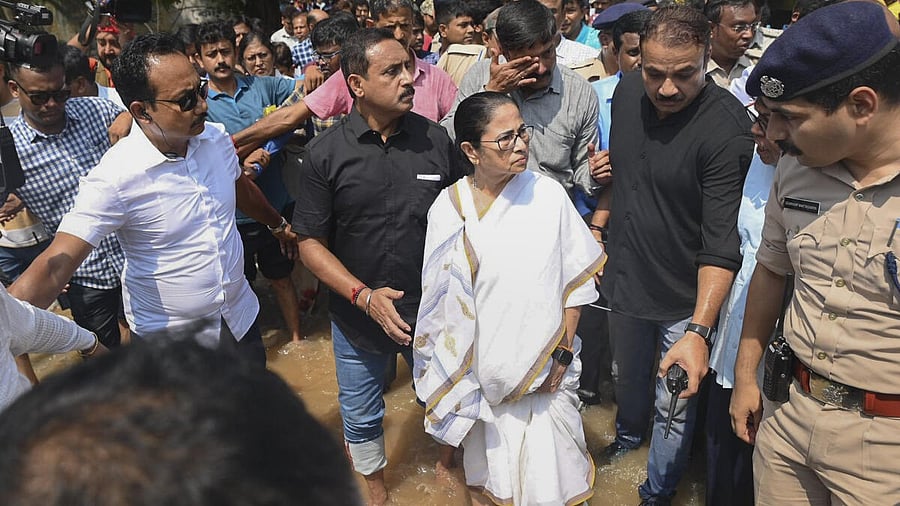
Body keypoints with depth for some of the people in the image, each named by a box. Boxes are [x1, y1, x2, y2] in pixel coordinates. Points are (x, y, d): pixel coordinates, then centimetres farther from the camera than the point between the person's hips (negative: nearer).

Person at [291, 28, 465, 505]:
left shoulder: (435, 139, -8)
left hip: (433, 310, 1)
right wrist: (364, 296, -20)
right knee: (361, 416, 19)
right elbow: (311, 242, -9)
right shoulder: (325, 153, -12)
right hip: (357, 314, 0)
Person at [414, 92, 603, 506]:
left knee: (547, 470, 12)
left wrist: (564, 353, -3)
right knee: (489, 465, 21)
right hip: (483, 370, 1)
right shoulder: (448, 208, -9)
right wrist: (448, 370, 4)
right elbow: (438, 296, 0)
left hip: (544, 367, -1)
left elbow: (576, 282, -4)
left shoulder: (548, 195, -13)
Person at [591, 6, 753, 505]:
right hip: (624, 277, 6)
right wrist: (597, 228, 10)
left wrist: (699, 330, -36)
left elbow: (721, 242, -29)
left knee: (675, 403, 14)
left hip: (687, 296, -5)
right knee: (626, 376, 29)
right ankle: (628, 434, 60)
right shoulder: (627, 92, -8)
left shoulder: (726, 128, -27)